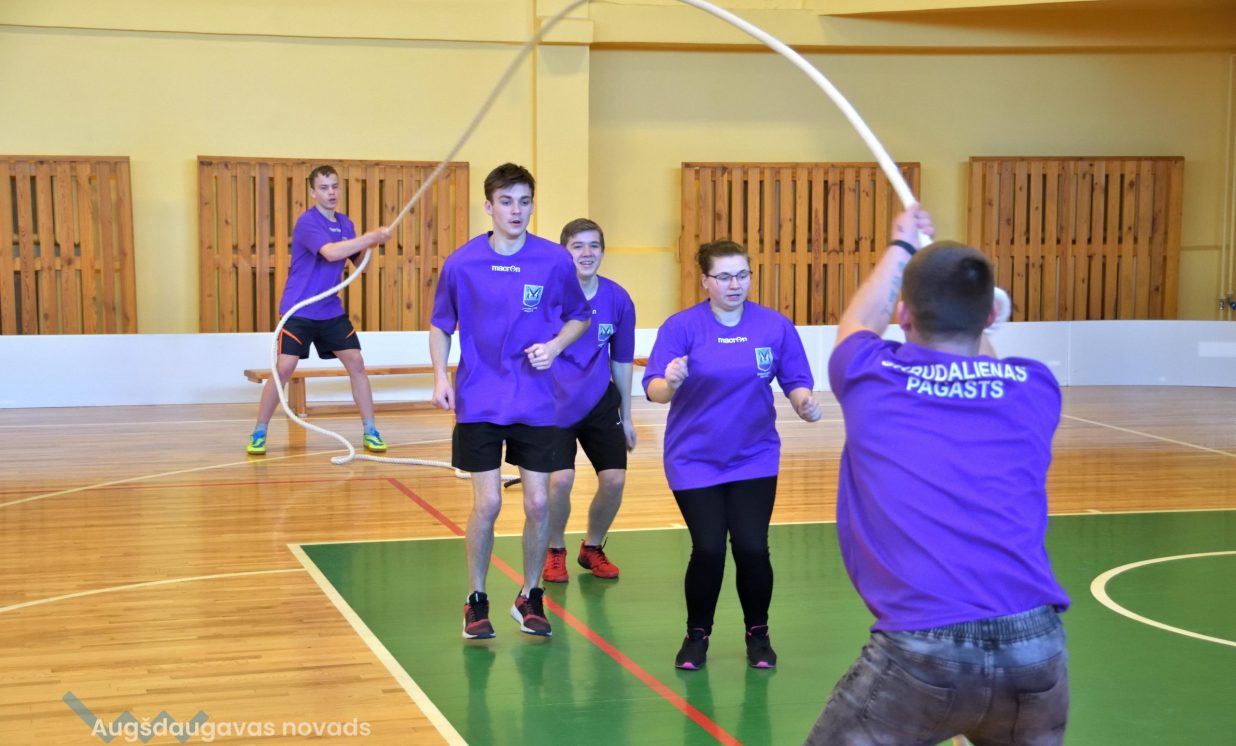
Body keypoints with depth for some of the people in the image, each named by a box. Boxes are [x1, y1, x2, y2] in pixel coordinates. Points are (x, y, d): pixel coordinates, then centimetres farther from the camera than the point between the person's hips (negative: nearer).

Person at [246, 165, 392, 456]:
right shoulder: (307, 222, -15)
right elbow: (331, 252, -31)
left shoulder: (345, 223, 8)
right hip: (299, 311, -6)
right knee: (284, 369, -10)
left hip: (331, 311, 6)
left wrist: (370, 245, -9)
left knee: (356, 364, 0)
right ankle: (259, 434, 4)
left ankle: (370, 432, 9)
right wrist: (370, 237, -27)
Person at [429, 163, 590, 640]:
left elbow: (579, 317, 9)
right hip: (479, 403, -1)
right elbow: (440, 325, 8)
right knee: (487, 503, -2)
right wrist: (441, 377, -4)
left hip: (535, 404, 1)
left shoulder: (555, 261, -5)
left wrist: (555, 346, -10)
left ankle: (530, 598, 21)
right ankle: (476, 601, 16)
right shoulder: (461, 263, -5)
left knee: (538, 502, 1)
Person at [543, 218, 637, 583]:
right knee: (560, 480, -17)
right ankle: (555, 551, 12)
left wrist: (626, 416, 12)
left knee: (614, 479, -5)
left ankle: (592, 548, 23)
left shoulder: (618, 300, -5)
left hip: (600, 404, 3)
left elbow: (621, 361, 6)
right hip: (554, 404, -3)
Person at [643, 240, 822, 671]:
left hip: (755, 458, 1)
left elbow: (795, 381, 1)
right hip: (694, 460, -1)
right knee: (708, 550, -7)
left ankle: (757, 633, 18)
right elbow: (653, 389, -16)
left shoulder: (775, 326, -4)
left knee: (752, 548, -7)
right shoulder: (681, 326, -10)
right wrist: (671, 383, -38)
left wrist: (803, 401, -20)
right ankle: (697, 635, 18)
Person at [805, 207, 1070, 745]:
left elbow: (858, 322, 33)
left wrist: (902, 247, 49)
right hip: (1033, 643, 3)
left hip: (920, 649, -3)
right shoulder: (1034, 386, 10)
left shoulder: (870, 376, 7)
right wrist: (976, 324, 56)